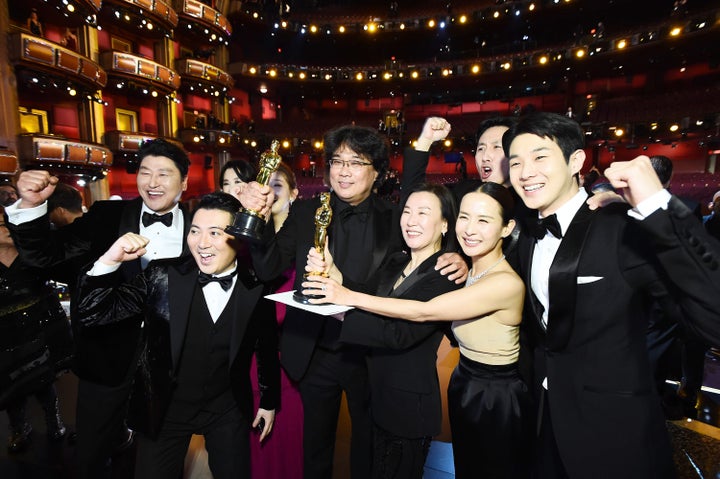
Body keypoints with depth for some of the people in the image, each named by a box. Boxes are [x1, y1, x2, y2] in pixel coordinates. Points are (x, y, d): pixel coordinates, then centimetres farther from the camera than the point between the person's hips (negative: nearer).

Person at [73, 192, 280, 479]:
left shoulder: (257, 287, -15)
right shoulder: (162, 277, -14)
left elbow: (267, 348, -2)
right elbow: (89, 314, -13)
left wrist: (269, 401, 8)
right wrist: (110, 260, -29)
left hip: (228, 411, 0)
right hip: (164, 409, 0)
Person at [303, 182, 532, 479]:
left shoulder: (506, 283, -28)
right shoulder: (467, 270, -1)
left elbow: (423, 312, -30)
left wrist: (350, 296, -25)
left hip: (495, 401, -7)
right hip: (464, 387, 7)